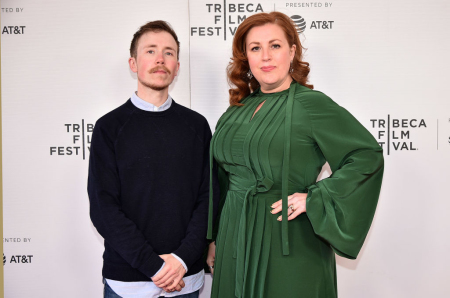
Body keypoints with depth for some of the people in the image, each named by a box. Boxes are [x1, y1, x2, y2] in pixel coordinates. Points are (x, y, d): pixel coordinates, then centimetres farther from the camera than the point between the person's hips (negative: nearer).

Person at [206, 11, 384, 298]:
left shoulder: (310, 104, -10)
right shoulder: (238, 109, 7)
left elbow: (368, 154, -13)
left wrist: (314, 198, -17)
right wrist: (216, 238, 15)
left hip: (288, 243, -5)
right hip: (235, 239, 5)